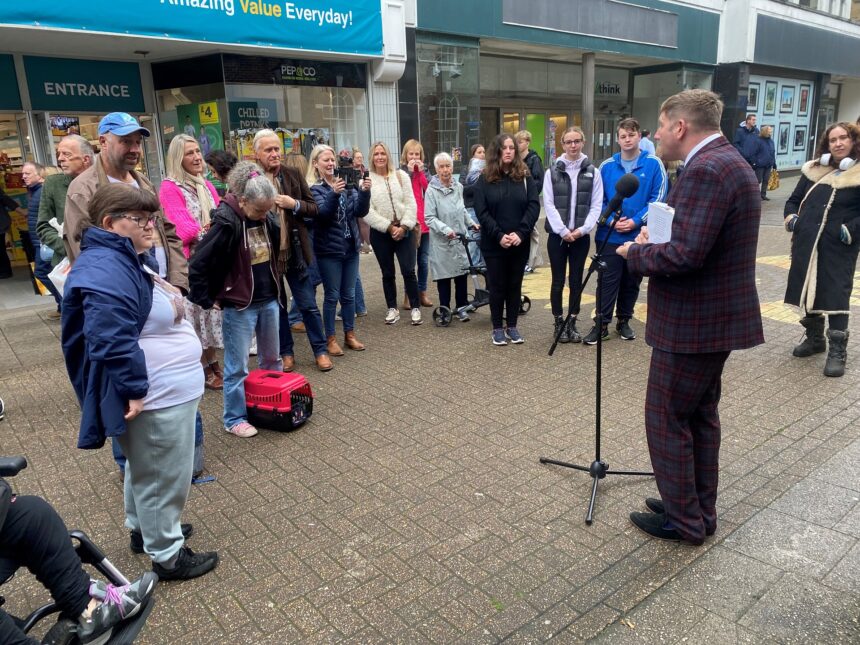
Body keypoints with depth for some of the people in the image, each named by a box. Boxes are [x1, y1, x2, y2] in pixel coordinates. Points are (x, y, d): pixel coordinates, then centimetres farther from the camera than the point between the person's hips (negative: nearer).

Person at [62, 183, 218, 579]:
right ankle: (167, 555, 21)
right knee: (163, 477, 5)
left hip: (164, 390, 11)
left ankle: (143, 528, 45)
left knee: (145, 469, 26)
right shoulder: (104, 269, -24)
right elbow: (111, 339, -32)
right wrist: (134, 389, -27)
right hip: (156, 397, -11)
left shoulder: (124, 259, 12)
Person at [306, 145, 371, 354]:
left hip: (351, 247, 5)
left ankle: (350, 335, 25)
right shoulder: (313, 188, -6)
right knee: (332, 295, 2)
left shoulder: (346, 183, 7)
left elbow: (360, 211, -1)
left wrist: (364, 192, -19)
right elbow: (322, 214, -20)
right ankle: (331, 339, 14)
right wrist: (333, 193, -35)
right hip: (329, 250, -4)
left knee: (349, 294, 12)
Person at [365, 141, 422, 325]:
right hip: (380, 233, 0)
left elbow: (411, 204, 1)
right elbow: (367, 212, -8)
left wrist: (404, 226, -11)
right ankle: (392, 309, 20)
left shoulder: (401, 176, 5)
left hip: (403, 230, 1)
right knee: (387, 274, 9)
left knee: (408, 271, -4)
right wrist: (389, 227, -12)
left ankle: (415, 308, 8)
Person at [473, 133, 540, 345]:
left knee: (515, 285, 9)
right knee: (497, 286, 6)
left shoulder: (525, 177, 4)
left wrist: (520, 233, -17)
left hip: (520, 244, 2)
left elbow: (534, 206, -4)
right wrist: (499, 235, -17)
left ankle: (512, 326, 21)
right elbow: (481, 212, -6)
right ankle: (497, 328, 16)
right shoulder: (485, 179, 1)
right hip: (494, 244, -1)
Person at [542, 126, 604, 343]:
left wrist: (583, 229, -11)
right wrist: (563, 230, -13)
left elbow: (596, 205, 1)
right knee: (558, 281, 4)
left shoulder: (592, 172, 4)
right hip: (558, 234, -1)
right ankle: (559, 323, 15)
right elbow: (549, 204, -4)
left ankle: (572, 323, 17)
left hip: (581, 235, 1)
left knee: (576, 281, 7)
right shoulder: (552, 172, 1)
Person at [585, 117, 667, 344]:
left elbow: (658, 198, -6)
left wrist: (635, 221, -15)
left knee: (632, 281, 11)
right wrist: (611, 220, -12)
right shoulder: (607, 166, 2)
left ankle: (624, 321, 26)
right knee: (608, 281, 0)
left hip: (639, 235, 0)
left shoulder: (653, 164, -3)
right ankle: (601, 324, 7)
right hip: (610, 235, 0)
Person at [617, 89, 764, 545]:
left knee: (666, 418, 3)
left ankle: (683, 520, 17)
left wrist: (636, 252, -12)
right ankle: (700, 511, 32)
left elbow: (685, 254, -29)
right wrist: (657, 241, 7)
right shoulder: (726, 162, 13)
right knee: (700, 415, 18)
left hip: (693, 321, -11)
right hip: (717, 316, 11)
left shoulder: (705, 170, -21)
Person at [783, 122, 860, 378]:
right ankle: (814, 338, 32)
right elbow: (795, 199, 18)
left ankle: (837, 351, 5)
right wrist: (791, 216, 0)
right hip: (806, 243, 5)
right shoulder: (814, 169, 11)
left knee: (836, 295, -5)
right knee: (809, 290, 13)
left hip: (839, 248, -5)